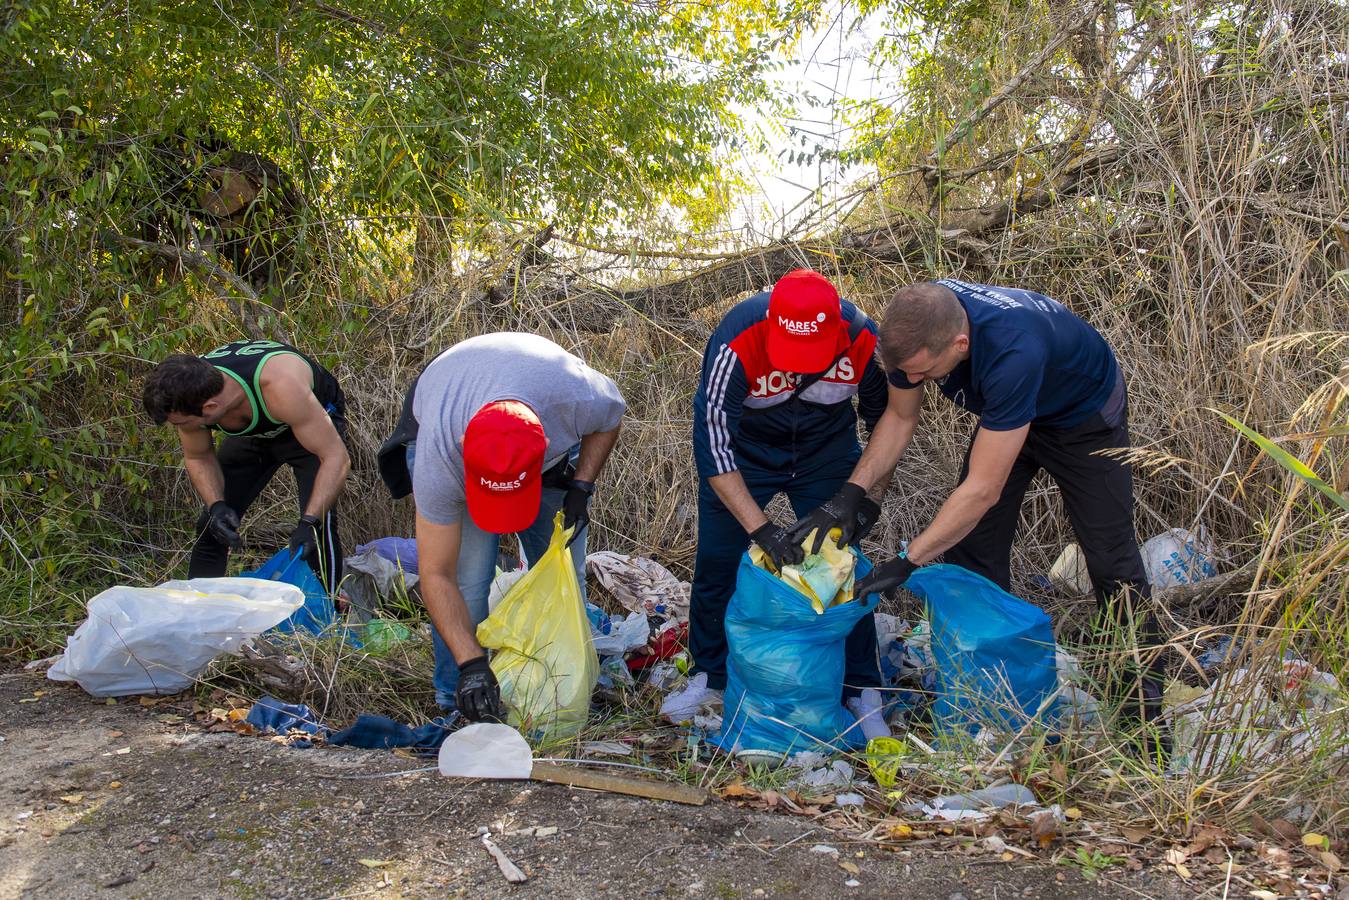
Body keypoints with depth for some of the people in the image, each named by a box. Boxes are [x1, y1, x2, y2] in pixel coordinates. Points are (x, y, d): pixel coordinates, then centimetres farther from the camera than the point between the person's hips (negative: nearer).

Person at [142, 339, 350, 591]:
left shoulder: (279, 387, -46)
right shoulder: (189, 394, -29)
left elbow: (336, 458, -39)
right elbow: (198, 457, -8)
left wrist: (309, 522, -47)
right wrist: (216, 505, -25)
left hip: (316, 420, -5)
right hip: (253, 431, 5)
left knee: (318, 522, -23)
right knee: (213, 526, 1)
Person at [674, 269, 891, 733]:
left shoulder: (864, 341, -27)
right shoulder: (736, 344, -36)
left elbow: (886, 421, -8)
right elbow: (713, 448, -34)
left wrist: (870, 497, -15)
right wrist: (762, 529, -39)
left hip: (828, 448, 1)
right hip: (743, 447, -1)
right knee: (717, 561, 0)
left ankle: (860, 687, 13)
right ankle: (710, 675, 22)